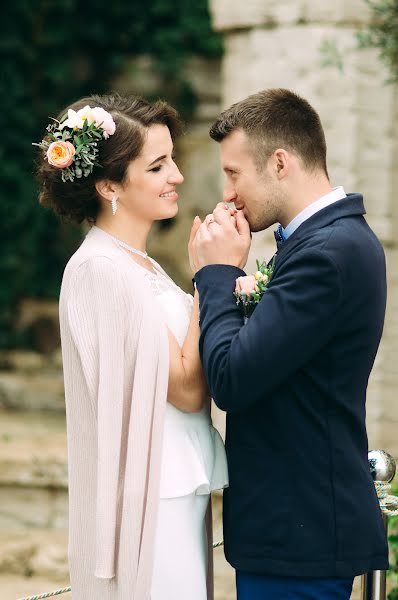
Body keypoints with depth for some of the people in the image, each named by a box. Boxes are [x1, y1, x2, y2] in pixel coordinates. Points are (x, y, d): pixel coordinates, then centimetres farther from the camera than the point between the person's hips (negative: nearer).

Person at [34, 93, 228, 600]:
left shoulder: (142, 268, 13)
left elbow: (186, 379, 8)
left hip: (177, 496, 9)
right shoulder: (100, 270, -15)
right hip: (148, 508, -9)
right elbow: (187, 388, -17)